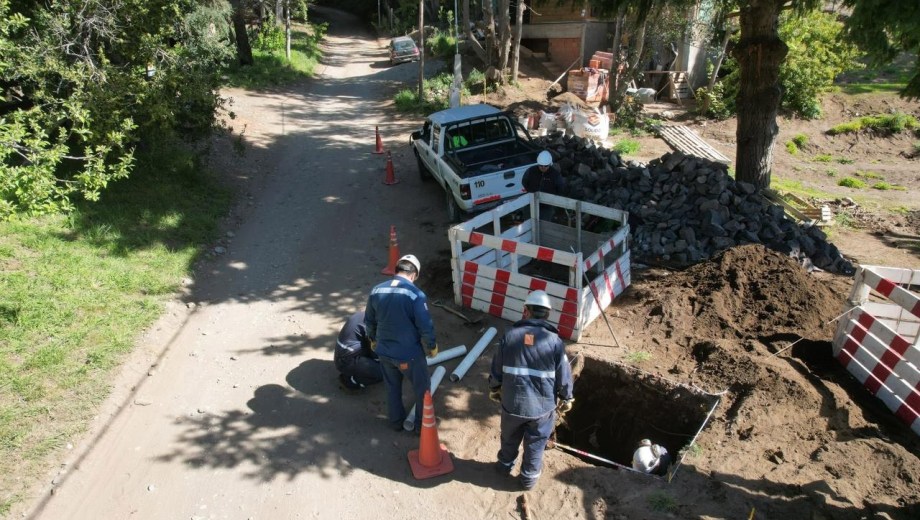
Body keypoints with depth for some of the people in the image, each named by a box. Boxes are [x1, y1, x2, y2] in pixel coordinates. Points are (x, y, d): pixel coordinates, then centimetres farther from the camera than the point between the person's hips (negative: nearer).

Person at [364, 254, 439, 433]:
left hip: (384, 351, 5)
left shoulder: (376, 291, -4)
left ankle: (396, 421, 43)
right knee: (422, 389, 17)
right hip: (409, 353, -5)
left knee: (392, 388, 26)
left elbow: (369, 321, 8)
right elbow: (426, 327, -19)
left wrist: (374, 340, 25)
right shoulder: (416, 294, -22)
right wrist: (432, 347, -2)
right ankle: (423, 425, 31)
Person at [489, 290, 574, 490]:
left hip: (512, 402, 1)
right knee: (535, 445, 21)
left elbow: (496, 369, -2)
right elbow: (564, 377, -8)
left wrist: (494, 389, 17)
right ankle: (529, 478, 37)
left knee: (509, 439, 26)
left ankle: (505, 465, 48)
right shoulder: (554, 341, -14)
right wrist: (566, 399, 10)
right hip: (542, 406, -1)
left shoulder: (510, 335, -10)